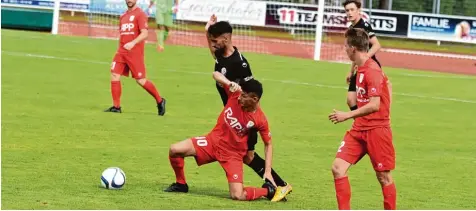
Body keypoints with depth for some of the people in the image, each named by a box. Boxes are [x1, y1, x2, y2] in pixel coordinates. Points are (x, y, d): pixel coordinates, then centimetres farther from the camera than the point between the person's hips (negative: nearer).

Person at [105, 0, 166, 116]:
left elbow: (144, 34, -15)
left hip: (135, 53, -7)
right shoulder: (123, 16, 17)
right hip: (121, 52, 7)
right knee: (114, 75, -6)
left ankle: (160, 101, 15)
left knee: (140, 80, -4)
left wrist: (133, 43, -29)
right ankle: (116, 107, -1)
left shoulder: (140, 14, -5)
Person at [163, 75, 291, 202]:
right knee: (175, 150, -14)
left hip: (233, 154, -3)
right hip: (214, 140, 4)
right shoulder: (235, 94, -14)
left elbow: (268, 144, -3)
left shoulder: (260, 120, -18)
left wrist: (268, 172, -9)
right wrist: (229, 83, -30)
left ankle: (270, 192, 11)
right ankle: (181, 184, 13)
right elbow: (216, 74, -9)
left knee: (238, 196, -17)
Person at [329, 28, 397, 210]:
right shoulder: (360, 69, 10)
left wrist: (347, 116, -20)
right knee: (338, 167, -4)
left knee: (384, 176, 3)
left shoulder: (372, 71, -18)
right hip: (359, 129, 9)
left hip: (376, 130, -9)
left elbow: (374, 105, -23)